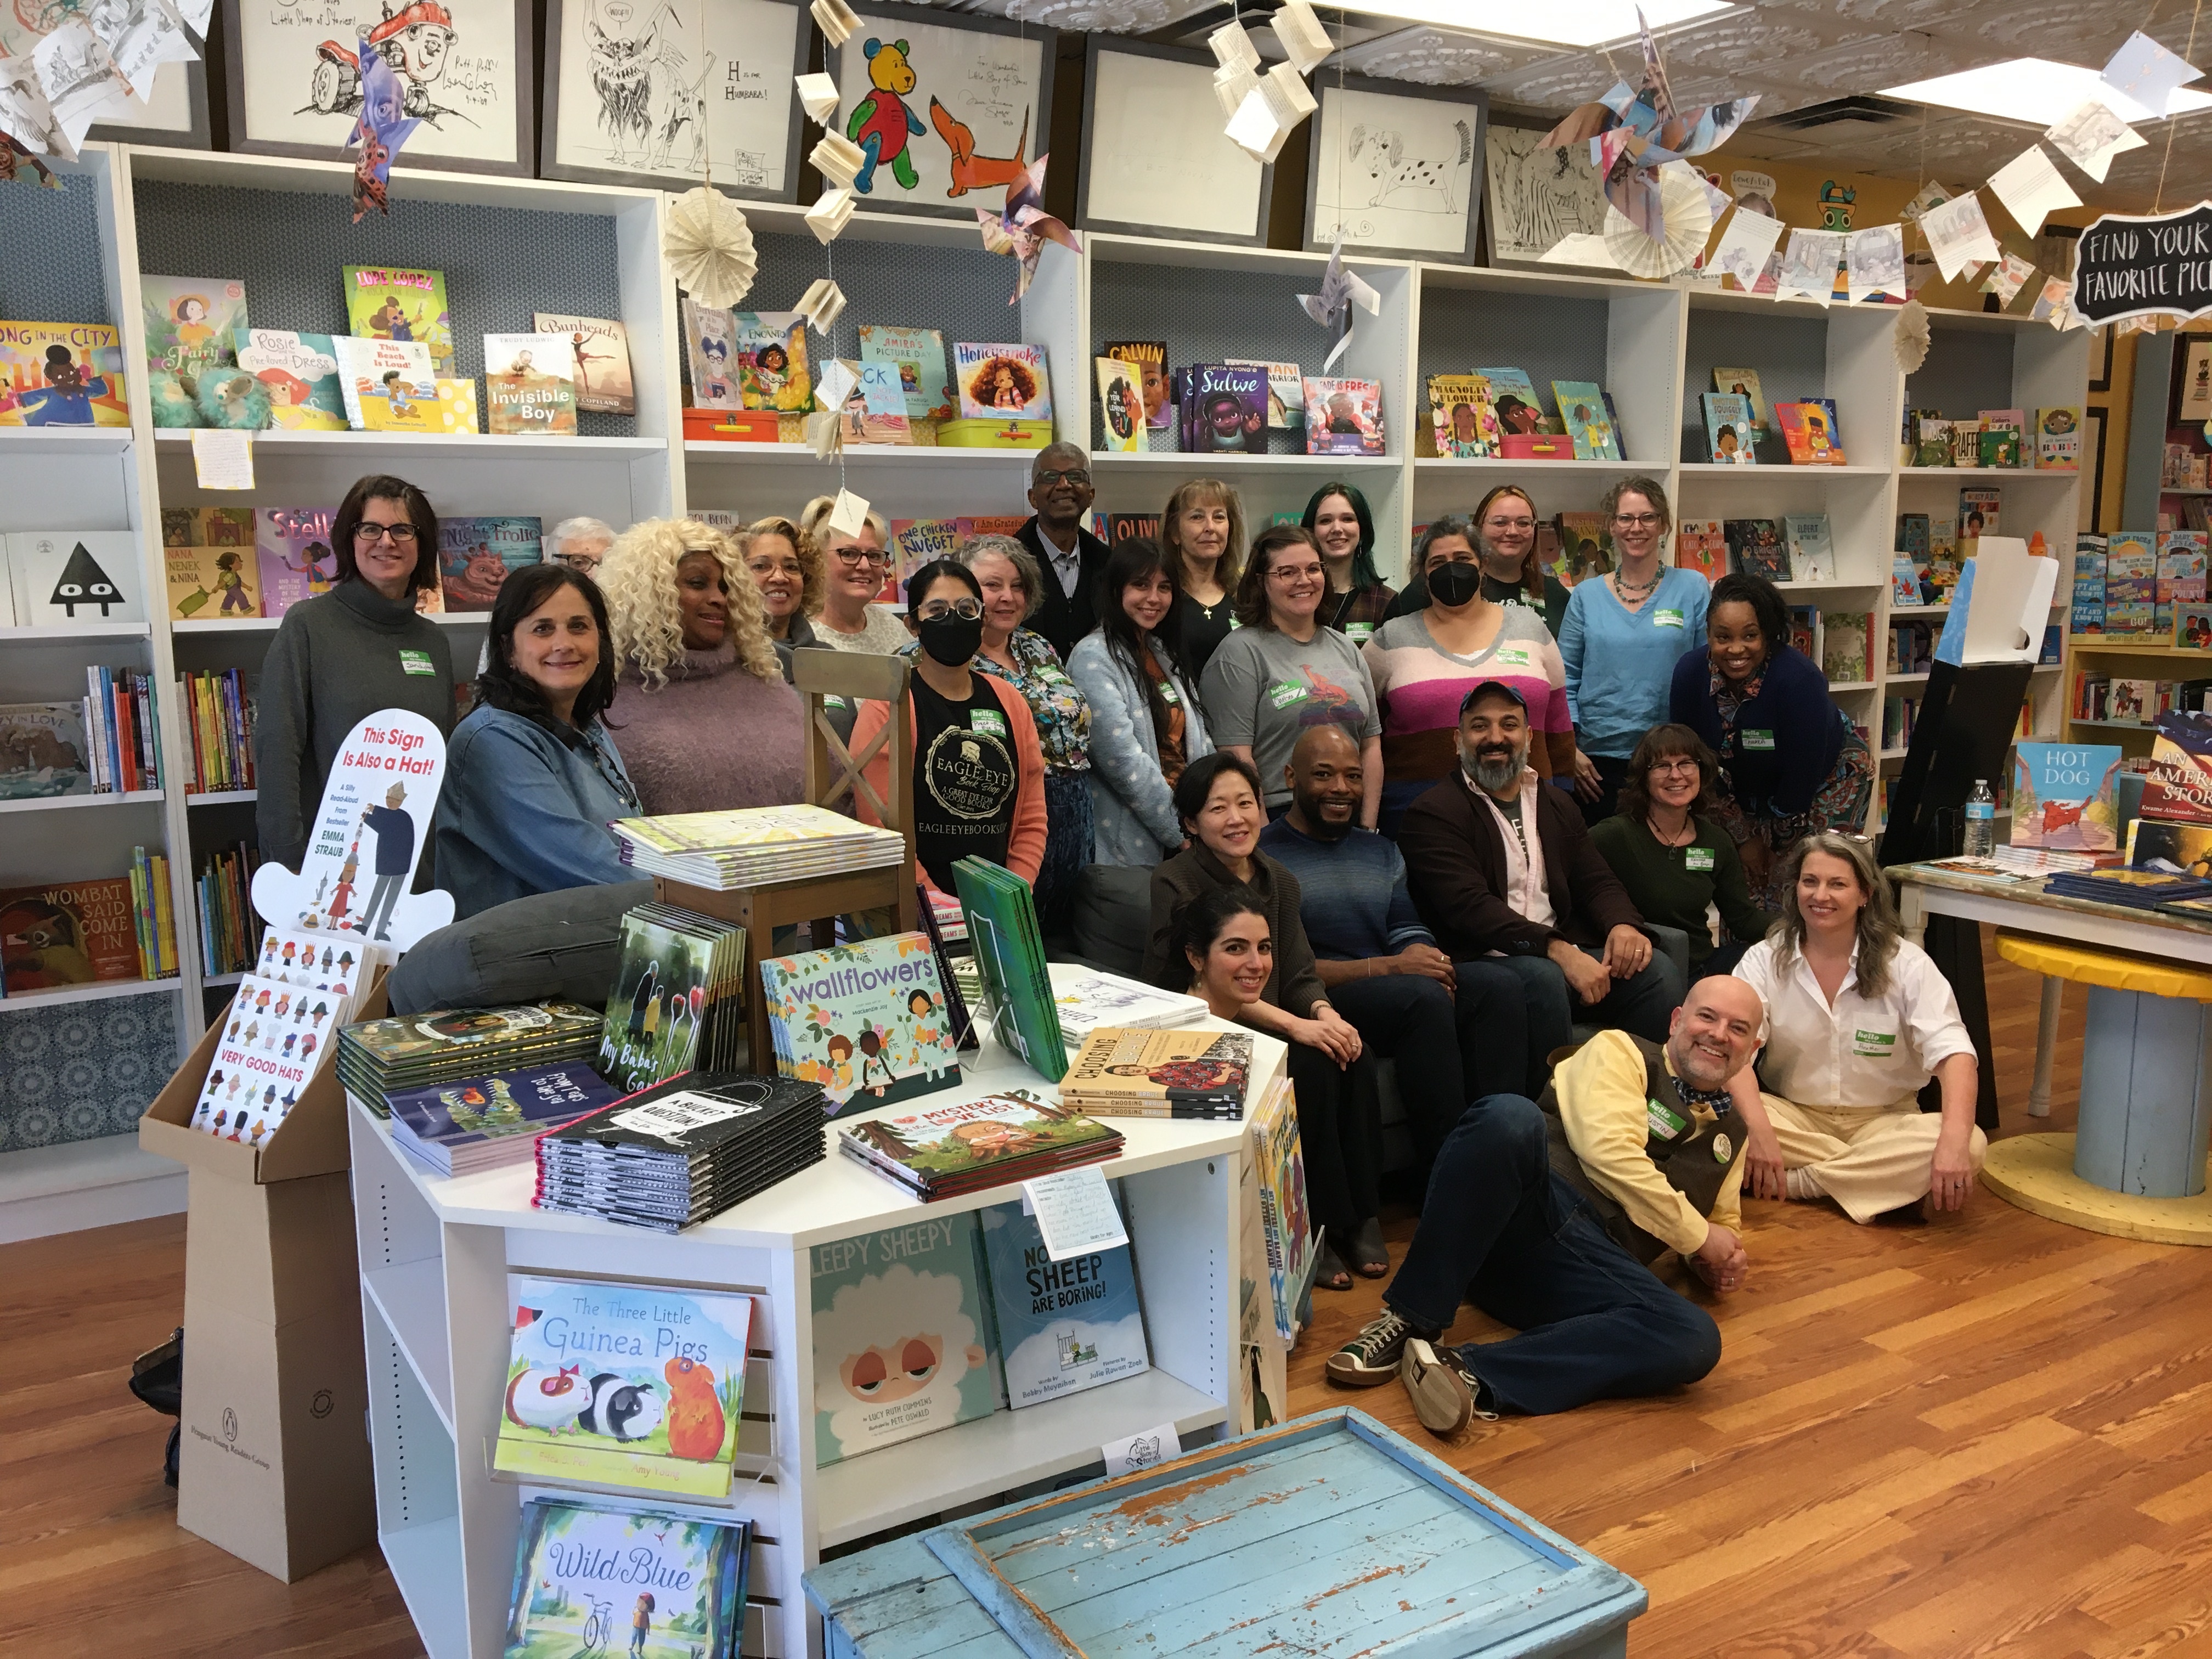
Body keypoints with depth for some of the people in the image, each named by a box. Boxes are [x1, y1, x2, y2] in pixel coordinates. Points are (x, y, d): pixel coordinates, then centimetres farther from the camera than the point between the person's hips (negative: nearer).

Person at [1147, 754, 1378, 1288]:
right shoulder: (1175, 884, -10)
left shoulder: (1279, 882, 10)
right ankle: (1315, 1228, -17)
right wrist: (1297, 1025, -27)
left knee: (1354, 1060, -22)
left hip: (1271, 1029, 6)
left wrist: (1327, 1014, -19)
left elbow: (1299, 974, 5)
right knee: (1313, 1067, -28)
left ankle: (1359, 1216, -11)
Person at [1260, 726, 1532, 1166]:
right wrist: (1385, 968, -17)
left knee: (1498, 984, -20)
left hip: (1398, 991, 7)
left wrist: (1424, 959, -12)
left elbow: (1410, 931, 15)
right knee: (1422, 995, -33)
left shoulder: (1382, 852, 24)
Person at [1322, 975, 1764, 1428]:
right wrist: (1697, 1235, 2)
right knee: (1509, 1115, -38)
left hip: (1589, 1263, 4)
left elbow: (1723, 1220, 41)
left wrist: (1723, 1258, 16)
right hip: (1527, 1208, -4)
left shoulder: (1729, 1135, 29)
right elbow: (1609, 1153, -4)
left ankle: (1471, 1375, -33)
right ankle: (1408, 1322, -29)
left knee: (1696, 1340, -28)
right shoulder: (1621, 1052, 12)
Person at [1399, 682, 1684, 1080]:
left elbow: (1597, 882, 16)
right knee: (1542, 976, -35)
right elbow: (1468, 906, -15)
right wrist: (1556, 949, -26)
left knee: (1657, 970, -18)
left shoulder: (1556, 804, 21)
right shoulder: (1434, 812, -2)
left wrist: (1623, 924, -9)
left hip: (1565, 955, 6)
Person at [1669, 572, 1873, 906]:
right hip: (1747, 791, 4)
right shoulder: (1689, 675, -20)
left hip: (1828, 784, -4)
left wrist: (1778, 841, -14)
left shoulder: (1798, 678, -33)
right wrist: (1742, 837, -8)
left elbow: (1802, 775, -25)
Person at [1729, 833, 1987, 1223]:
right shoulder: (1764, 960, -4)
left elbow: (1953, 1053, -17)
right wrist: (1759, 1131, -36)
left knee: (1972, 1147, -29)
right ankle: (1882, 1180, -18)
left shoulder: (1906, 964, -5)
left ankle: (1798, 1183, -21)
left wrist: (1954, 1141, -36)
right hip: (1793, 1115, 0)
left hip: (1883, 1122, 0)